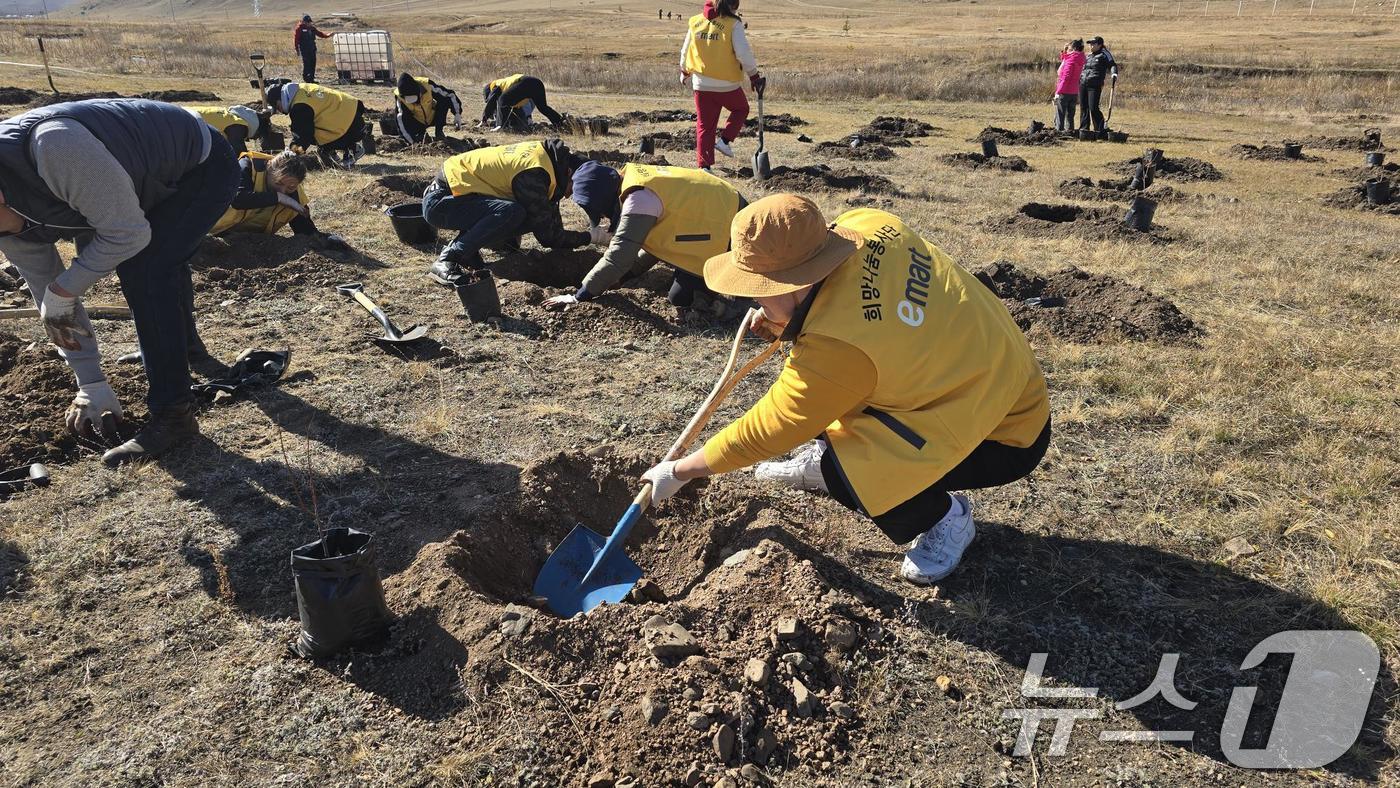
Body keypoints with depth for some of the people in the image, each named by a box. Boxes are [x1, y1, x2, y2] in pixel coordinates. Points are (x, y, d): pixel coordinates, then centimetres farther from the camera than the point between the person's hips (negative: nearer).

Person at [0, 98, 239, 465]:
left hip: (204, 166, -9)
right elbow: (45, 289, -1)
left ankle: (173, 414, -16)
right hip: (159, 182, 9)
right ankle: (182, 343, 60)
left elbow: (128, 232, -32)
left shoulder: (51, 146, -39)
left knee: (143, 270, -24)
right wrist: (91, 385, 0)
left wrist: (63, 291, -23)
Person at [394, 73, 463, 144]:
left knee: (445, 99, -27)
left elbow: (450, 95, -21)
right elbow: (401, 119, -27)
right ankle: (421, 132, 5)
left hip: (433, 117, 0)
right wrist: (412, 141, -37)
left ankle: (438, 132, -12)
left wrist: (457, 114, -32)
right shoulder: (399, 97, -27)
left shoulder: (427, 86, -29)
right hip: (417, 122, 0)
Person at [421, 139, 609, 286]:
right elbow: (547, 236, -20)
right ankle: (447, 261, -19)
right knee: (511, 213, -31)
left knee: (534, 214, -1)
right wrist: (591, 237, -11)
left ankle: (467, 249, 4)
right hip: (439, 201, -9)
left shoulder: (544, 152, 4)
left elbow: (550, 217, 14)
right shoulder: (532, 173, -24)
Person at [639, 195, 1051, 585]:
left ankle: (946, 517, 3)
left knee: (842, 470, -23)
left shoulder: (836, 347, -34)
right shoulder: (867, 225, -14)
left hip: (1007, 438, -8)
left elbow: (761, 433, -20)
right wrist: (785, 315, -3)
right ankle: (825, 458, 21)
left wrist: (678, 472, -6)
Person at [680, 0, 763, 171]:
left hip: (701, 84, 4)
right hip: (727, 84, -4)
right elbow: (743, 53, -15)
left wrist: (684, 71, 30)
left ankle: (704, 166, 10)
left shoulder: (695, 22, 5)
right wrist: (754, 75, -4)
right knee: (741, 109, 25)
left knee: (705, 125, 12)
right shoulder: (733, 24, -10)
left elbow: (685, 51, 14)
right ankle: (724, 140, 9)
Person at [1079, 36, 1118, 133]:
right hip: (1082, 84, 7)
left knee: (1093, 108, -12)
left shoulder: (1104, 54, 3)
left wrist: (1114, 73, -20)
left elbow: (1112, 64, -3)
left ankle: (1100, 130, -4)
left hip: (1095, 85, -6)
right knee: (1083, 108, 7)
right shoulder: (1088, 56, 20)